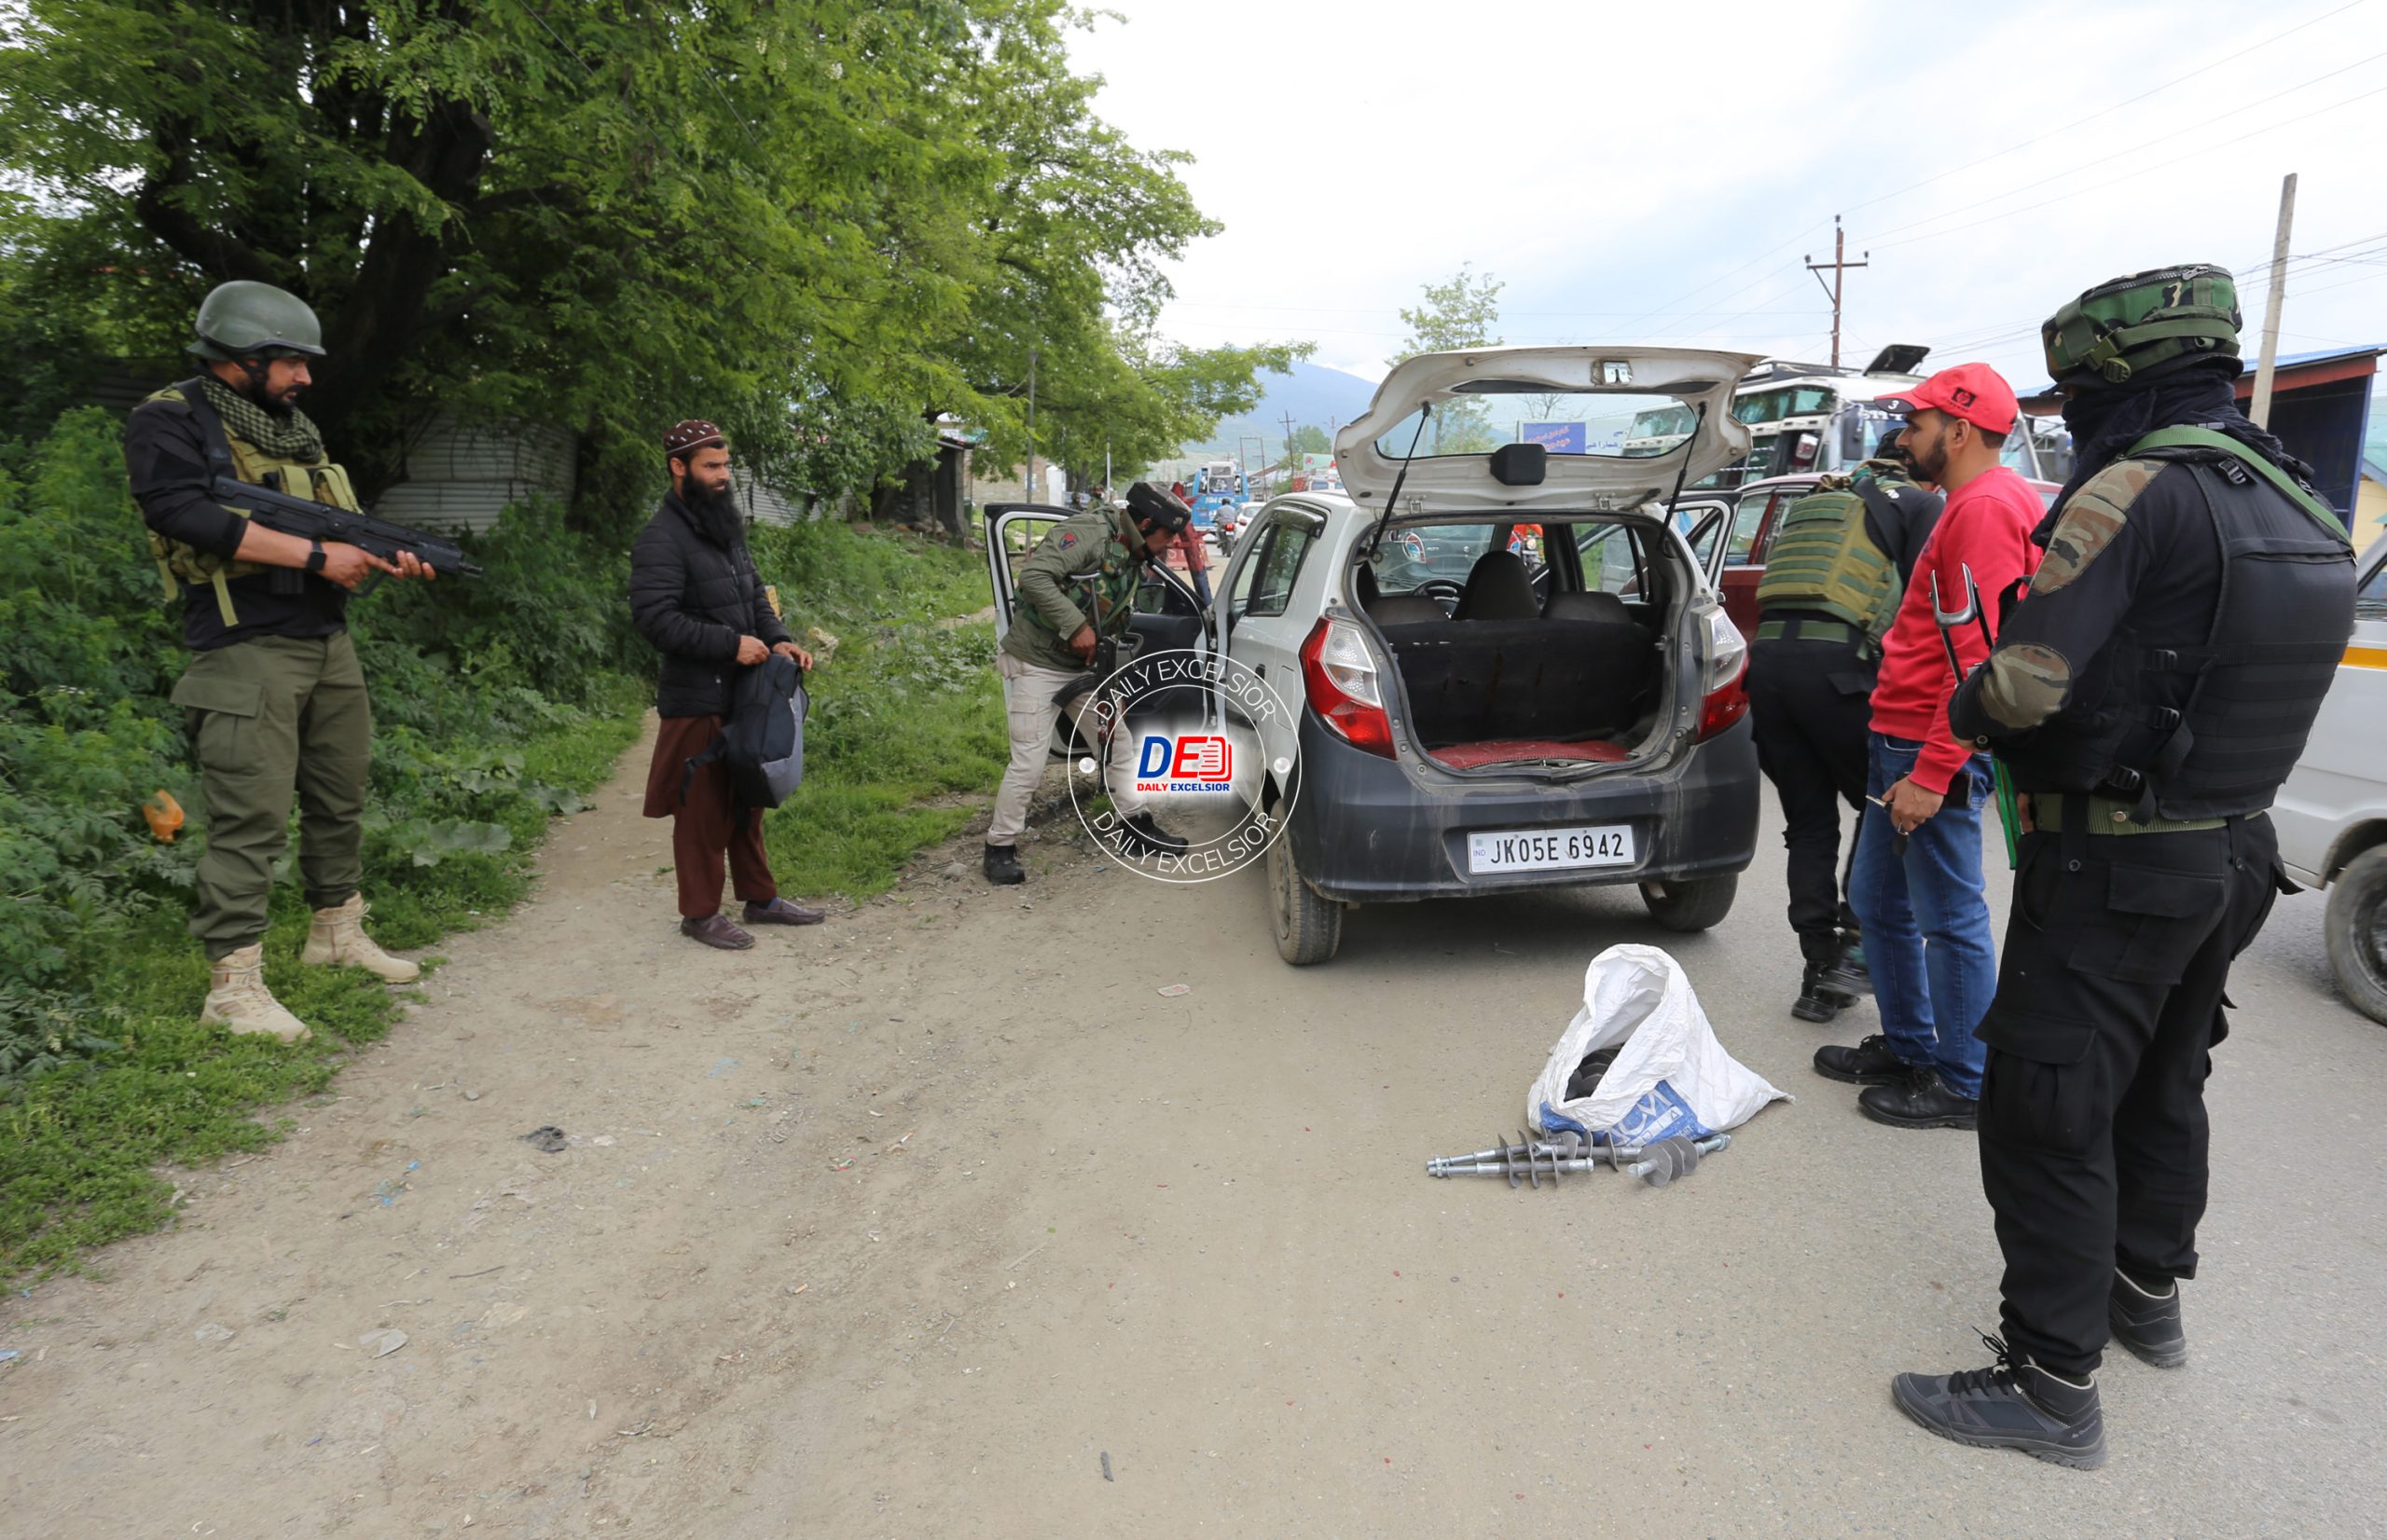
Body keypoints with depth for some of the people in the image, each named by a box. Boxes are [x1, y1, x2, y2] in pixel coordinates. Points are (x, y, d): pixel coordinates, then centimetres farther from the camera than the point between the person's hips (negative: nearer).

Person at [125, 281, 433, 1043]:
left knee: (341, 799, 15)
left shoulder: (295, 429, 19)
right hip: (246, 653, -8)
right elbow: (188, 513, -20)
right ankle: (233, 985, -2)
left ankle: (338, 932, 30)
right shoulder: (170, 422, -5)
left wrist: (391, 555, 0)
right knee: (251, 817, -9)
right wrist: (316, 555, -20)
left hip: (329, 645, 8)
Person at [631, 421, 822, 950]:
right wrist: (730, 643, -23)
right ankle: (700, 913, 13)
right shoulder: (662, 538, -14)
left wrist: (777, 639, 2)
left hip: (743, 693, 9)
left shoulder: (724, 530, 15)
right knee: (704, 808, 0)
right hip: (697, 699, -9)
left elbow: (754, 596, 21)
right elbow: (653, 616, -23)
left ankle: (759, 898, 29)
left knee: (746, 801, 17)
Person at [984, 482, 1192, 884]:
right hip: (1037, 665, -9)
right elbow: (1034, 576, -31)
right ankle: (1000, 848, 7)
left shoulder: (1132, 559, 9)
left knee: (1120, 745, 13)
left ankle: (1137, 826, 28)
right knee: (1029, 763, -8)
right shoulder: (1087, 533, -20)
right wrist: (1076, 626, -29)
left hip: (1083, 669, 9)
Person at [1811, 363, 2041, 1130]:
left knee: (1949, 919, -1)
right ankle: (1907, 1047, 30)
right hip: (1900, 740, 10)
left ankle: (1966, 1086, 10)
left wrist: (1932, 774, -23)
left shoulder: (1987, 507, -15)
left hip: (1934, 751, -10)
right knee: (1877, 900, 17)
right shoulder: (1968, 505, 18)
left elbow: (1979, 657, -22)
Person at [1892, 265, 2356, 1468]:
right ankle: (2148, 1295, 41)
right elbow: (2227, 671, 16)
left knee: (2047, 1114, 0)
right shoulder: (2297, 503, 8)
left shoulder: (2137, 492, -21)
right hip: (2233, 852, 9)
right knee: (2161, 1087, 23)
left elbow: (2022, 685, -26)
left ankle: (2053, 1384, 9)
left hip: (2112, 863, -9)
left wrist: (1964, 711, -4)